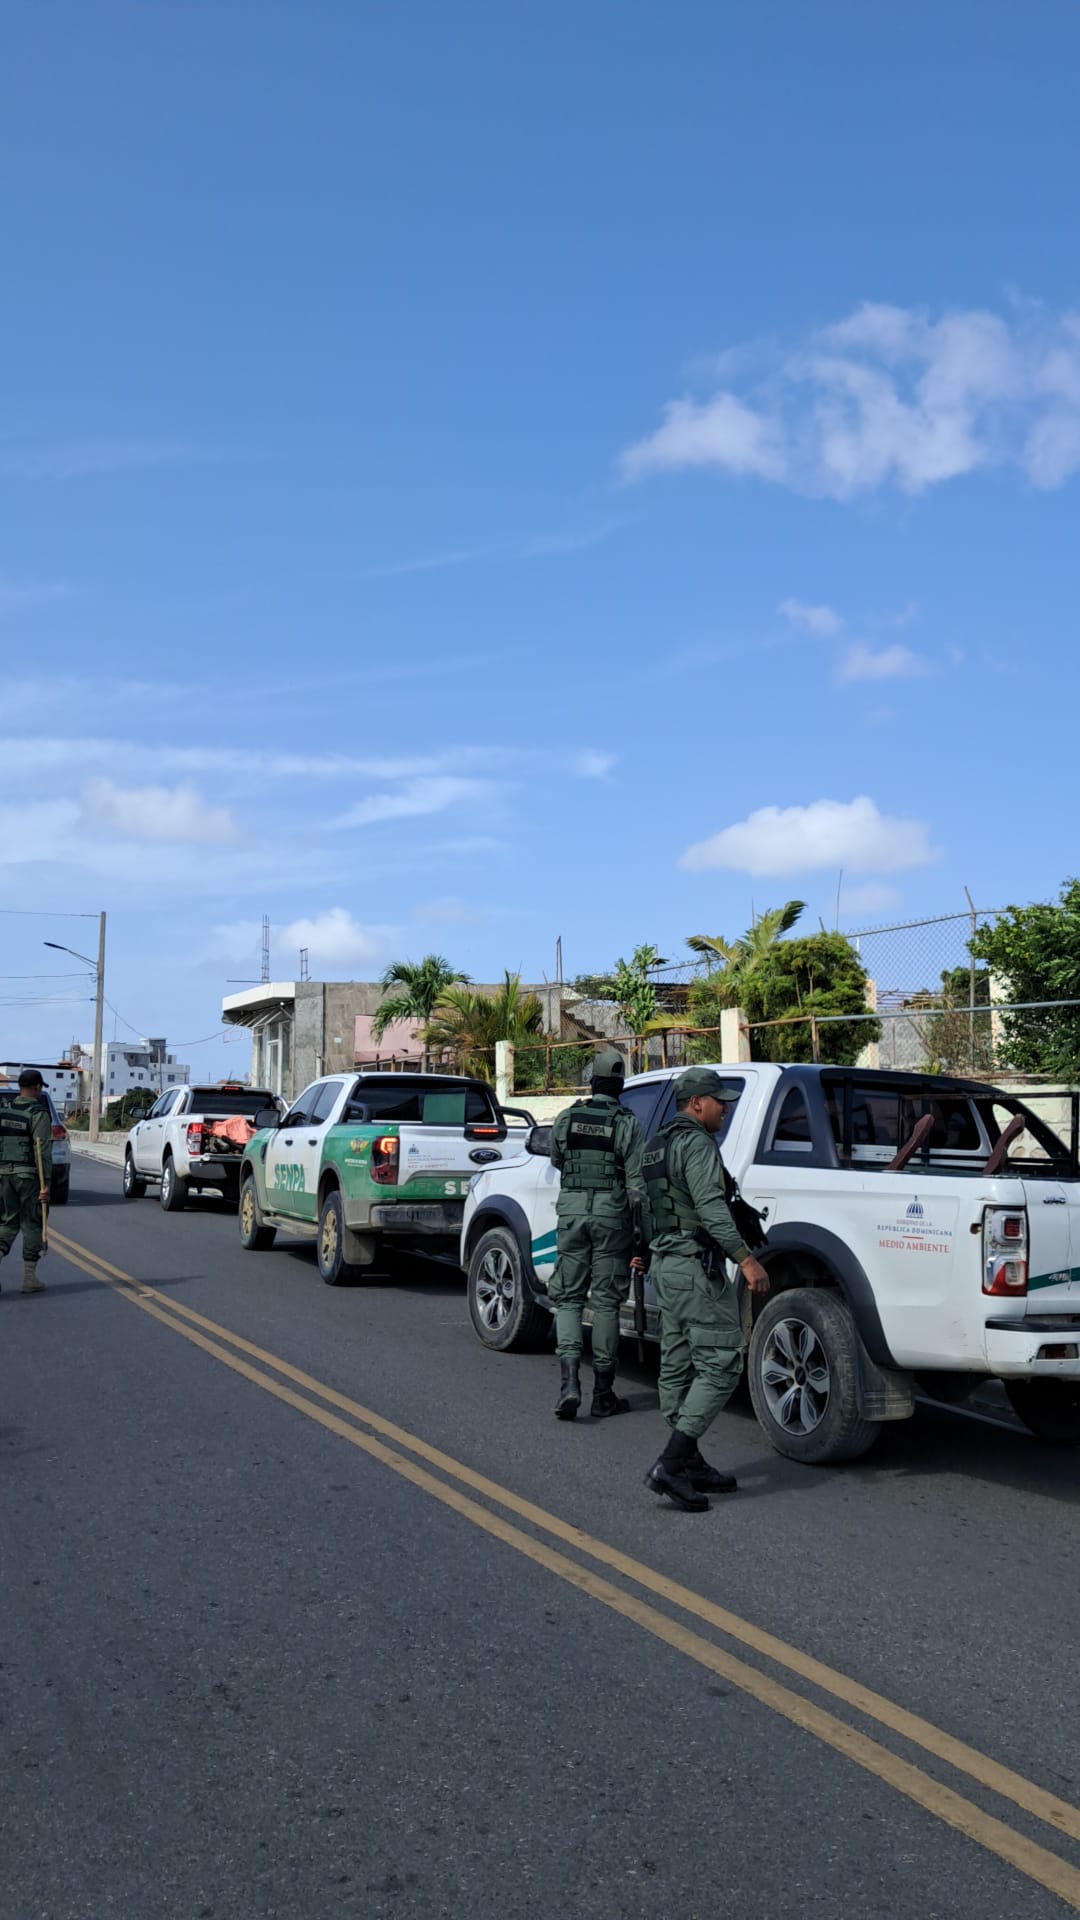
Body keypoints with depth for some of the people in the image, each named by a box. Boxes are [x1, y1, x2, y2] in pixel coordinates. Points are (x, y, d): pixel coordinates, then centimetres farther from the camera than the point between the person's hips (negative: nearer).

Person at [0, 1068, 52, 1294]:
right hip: (29, 1174, -5)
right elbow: (42, 1150, -16)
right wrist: (46, 1182, -16)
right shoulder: (38, 1113, -10)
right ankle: (29, 1277, 7)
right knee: (32, 1225, 4)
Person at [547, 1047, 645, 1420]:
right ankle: (603, 1395, 12)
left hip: (571, 1212, 2)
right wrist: (639, 1230, -1)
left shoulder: (566, 1118, 2)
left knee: (568, 1297, 9)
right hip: (612, 1216, -1)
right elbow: (636, 1183, -8)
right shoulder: (627, 1125, -5)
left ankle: (569, 1381, -10)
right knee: (606, 1301, 6)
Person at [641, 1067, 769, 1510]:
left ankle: (690, 1464, 21)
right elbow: (710, 1207, -25)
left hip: (664, 1264, 11)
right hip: (695, 1266, -11)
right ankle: (670, 1465, -13)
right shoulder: (696, 1144, -14)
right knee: (720, 1365, -8)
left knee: (678, 1366, 13)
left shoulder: (657, 1145, 16)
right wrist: (745, 1259, -29)